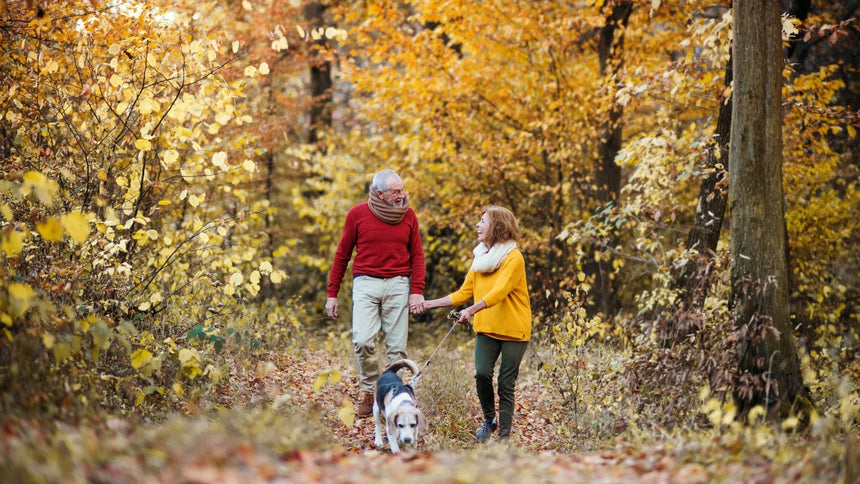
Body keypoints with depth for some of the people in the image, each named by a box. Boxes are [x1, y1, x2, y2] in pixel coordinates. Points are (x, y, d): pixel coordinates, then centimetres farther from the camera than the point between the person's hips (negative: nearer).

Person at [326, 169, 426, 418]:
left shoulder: (408, 215, 5)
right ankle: (367, 392, 4)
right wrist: (332, 294, 5)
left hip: (398, 285, 2)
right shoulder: (358, 214, 0)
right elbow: (342, 255, 7)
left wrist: (417, 290, -2)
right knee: (363, 341, -15)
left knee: (396, 346, 1)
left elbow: (417, 254, 10)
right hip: (366, 283, -2)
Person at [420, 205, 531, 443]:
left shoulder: (513, 258, -12)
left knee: (506, 385, -3)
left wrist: (471, 310, -39)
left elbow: (499, 291, -26)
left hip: (513, 330, -5)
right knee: (482, 373, -14)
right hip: (486, 329, 5)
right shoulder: (480, 258, 11)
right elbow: (464, 293, 16)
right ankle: (489, 419, 10)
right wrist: (430, 304, 11)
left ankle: (504, 435, 6)